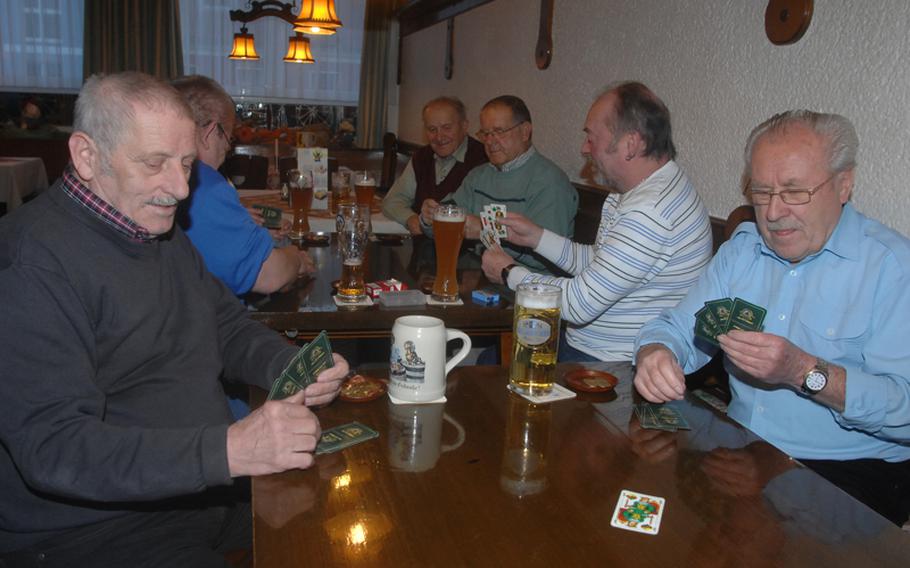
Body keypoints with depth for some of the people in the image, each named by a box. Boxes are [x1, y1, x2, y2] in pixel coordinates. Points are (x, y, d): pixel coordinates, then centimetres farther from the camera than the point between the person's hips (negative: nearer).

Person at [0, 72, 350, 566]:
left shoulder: (163, 233, 11)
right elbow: (53, 447, -26)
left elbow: (231, 329, 14)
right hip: (93, 526, -8)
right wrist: (227, 450, -36)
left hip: (210, 485, 8)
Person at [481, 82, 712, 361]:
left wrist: (510, 273, -11)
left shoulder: (650, 212, -28)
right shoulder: (633, 192, 8)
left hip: (614, 367, -10)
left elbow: (580, 304, -26)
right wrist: (536, 237, 8)